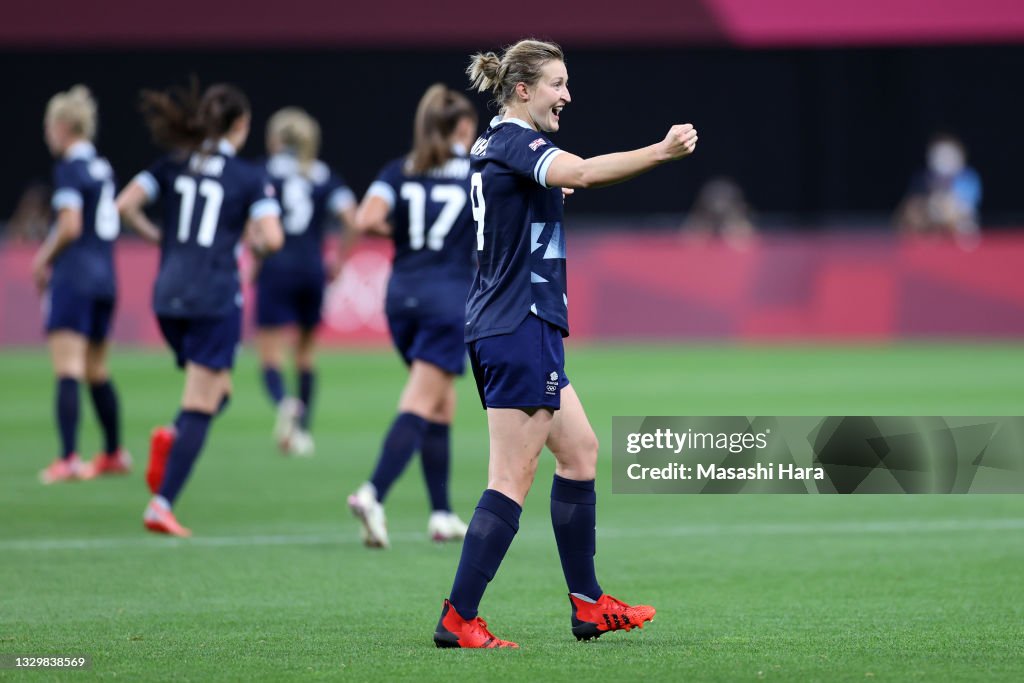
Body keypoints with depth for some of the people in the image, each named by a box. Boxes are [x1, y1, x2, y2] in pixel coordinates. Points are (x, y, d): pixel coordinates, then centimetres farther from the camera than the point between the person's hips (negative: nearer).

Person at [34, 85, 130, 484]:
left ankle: (68, 459, -21)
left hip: (74, 279, -8)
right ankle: (114, 454, 26)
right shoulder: (102, 168, 13)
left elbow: (70, 227, -18)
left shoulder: (69, 169, -10)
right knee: (97, 371, 19)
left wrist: (45, 259, -1)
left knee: (68, 371, -12)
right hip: (104, 277, 8)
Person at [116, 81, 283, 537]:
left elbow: (125, 205, -2)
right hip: (215, 298, -5)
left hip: (168, 294, 5)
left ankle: (171, 440, -7)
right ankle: (162, 504, -11)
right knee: (200, 407, -1)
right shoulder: (250, 177, -4)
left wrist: (158, 237, 13)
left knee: (217, 391, 23)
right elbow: (271, 238, -15)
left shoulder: (174, 165, 7)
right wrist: (255, 242, 7)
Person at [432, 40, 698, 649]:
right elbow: (581, 172, -35)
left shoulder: (493, 146, 15)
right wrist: (662, 151, -43)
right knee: (513, 479, -9)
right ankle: (458, 621, -10)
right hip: (522, 326, -11)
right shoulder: (517, 142, -14)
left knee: (580, 449, 16)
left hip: (497, 325, 11)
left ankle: (589, 606, 20)